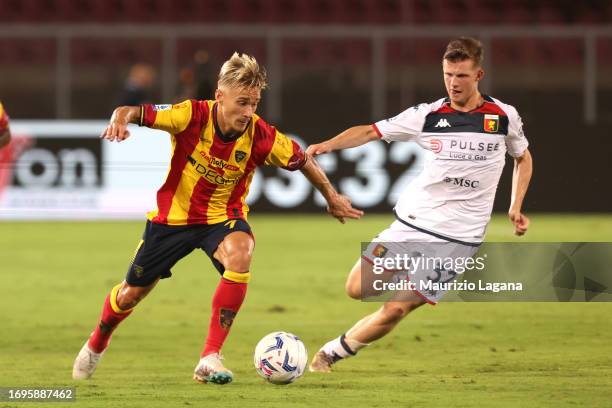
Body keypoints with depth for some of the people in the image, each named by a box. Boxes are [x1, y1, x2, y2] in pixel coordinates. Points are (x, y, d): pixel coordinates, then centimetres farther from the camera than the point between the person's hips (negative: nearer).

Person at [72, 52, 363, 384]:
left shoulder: (261, 136, -22)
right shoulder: (191, 116, -25)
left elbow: (303, 161, -4)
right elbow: (134, 111, -23)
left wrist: (332, 198, 7)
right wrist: (120, 120, -46)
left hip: (222, 217, 0)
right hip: (173, 215, 0)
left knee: (240, 253, -35)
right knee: (132, 294, 11)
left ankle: (210, 358, -28)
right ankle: (96, 346, 47)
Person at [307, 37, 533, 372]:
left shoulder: (505, 117, -1)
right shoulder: (428, 115, -2)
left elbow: (523, 157, 18)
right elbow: (370, 132, -3)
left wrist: (515, 206, 6)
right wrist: (328, 144, -20)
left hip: (457, 236, -2)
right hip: (411, 222, 2)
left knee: (394, 310, -10)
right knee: (357, 289, -1)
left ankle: (333, 352, 10)